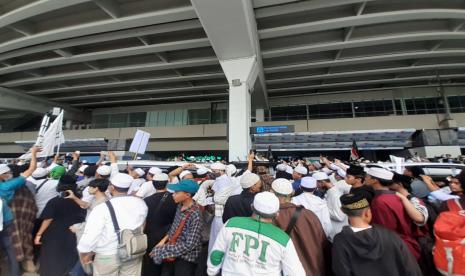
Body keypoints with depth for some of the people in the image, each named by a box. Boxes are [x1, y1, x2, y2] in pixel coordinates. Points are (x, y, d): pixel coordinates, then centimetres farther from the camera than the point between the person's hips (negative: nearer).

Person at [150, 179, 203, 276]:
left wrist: (163, 251, -20)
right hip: (171, 255, 6)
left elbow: (190, 245, -25)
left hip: (186, 259, -6)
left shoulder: (195, 215, -28)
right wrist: (165, 239, -3)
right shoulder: (180, 206, -5)